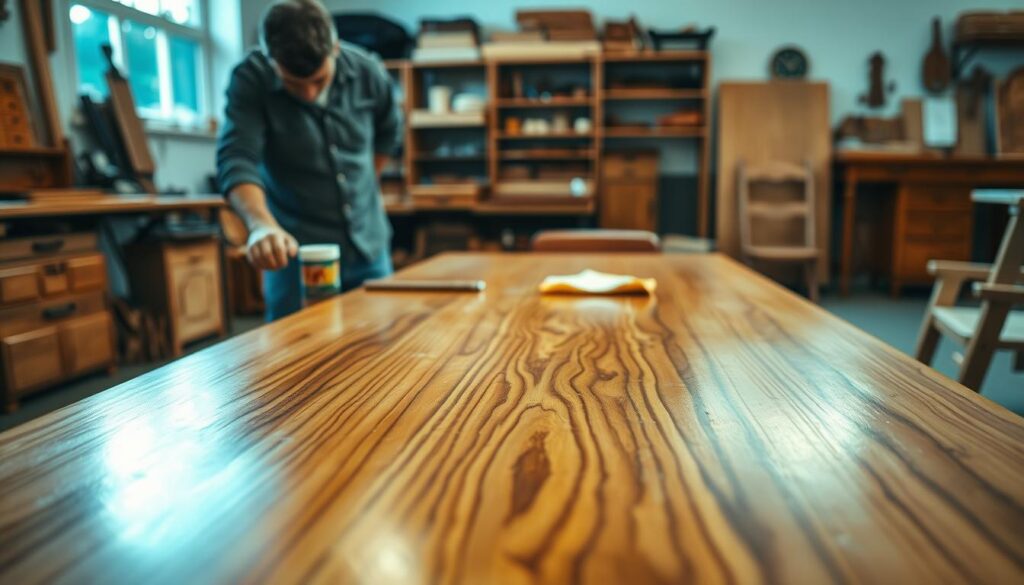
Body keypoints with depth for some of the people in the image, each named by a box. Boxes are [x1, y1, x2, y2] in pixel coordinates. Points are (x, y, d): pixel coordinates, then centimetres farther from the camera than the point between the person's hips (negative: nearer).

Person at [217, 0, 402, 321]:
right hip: (297, 249, -3)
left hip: (369, 247, 3)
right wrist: (261, 225, -45)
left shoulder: (369, 73, -7)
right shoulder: (249, 80, -15)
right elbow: (236, 161, -27)